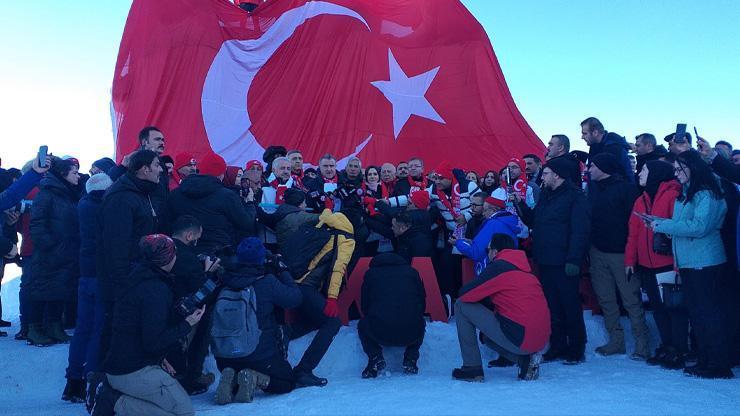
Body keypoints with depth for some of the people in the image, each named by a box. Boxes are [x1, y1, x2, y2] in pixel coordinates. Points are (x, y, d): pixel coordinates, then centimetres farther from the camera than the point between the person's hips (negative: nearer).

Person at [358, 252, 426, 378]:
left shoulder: (371, 273, 14)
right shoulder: (412, 272, 17)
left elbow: (365, 307, 17)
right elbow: (423, 303, 21)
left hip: (379, 333, -1)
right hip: (412, 334, 2)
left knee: (362, 325, 32)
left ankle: (375, 358, 9)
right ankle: (410, 359, 18)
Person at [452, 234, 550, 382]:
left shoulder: (499, 266, -5)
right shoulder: (525, 269, 19)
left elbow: (465, 294, -5)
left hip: (518, 338, -8)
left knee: (462, 306, 3)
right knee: (489, 336, 35)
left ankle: (472, 368, 3)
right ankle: (526, 359, 10)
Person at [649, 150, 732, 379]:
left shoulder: (707, 193, -12)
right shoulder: (685, 194, 16)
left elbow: (699, 226, -21)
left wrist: (662, 225, -17)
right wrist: (660, 222, 0)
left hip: (705, 263, -9)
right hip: (688, 262, 9)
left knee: (709, 312, -4)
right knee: (696, 312, 12)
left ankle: (719, 366, 3)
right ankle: (705, 360, 21)